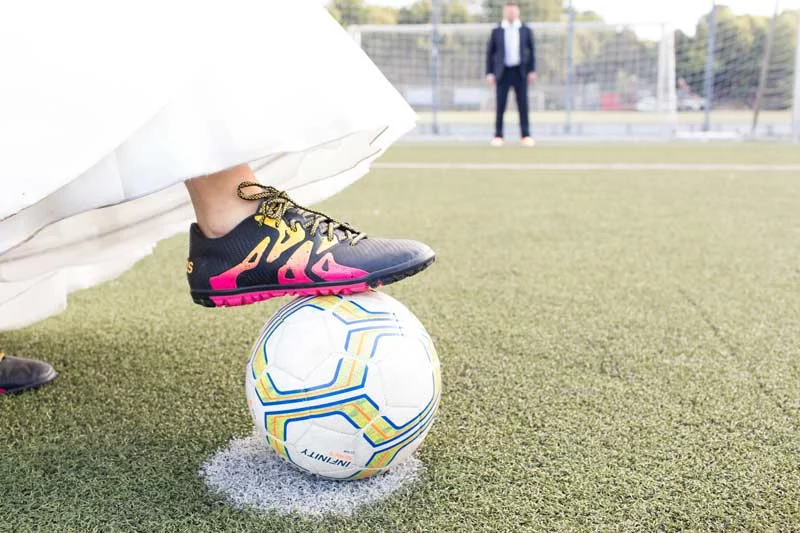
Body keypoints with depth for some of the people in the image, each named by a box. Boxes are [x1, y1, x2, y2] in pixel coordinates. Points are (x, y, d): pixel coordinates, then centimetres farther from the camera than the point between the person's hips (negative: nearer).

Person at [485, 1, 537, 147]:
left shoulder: (526, 30, 7)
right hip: (502, 72, -1)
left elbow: (531, 51, 10)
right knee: (500, 106, -2)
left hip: (520, 72, 1)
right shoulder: (497, 31, 4)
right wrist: (489, 73, -1)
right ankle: (498, 136, 4)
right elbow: (490, 52, 6)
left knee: (523, 105, 0)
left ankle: (526, 136, 4)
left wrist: (532, 71, 2)